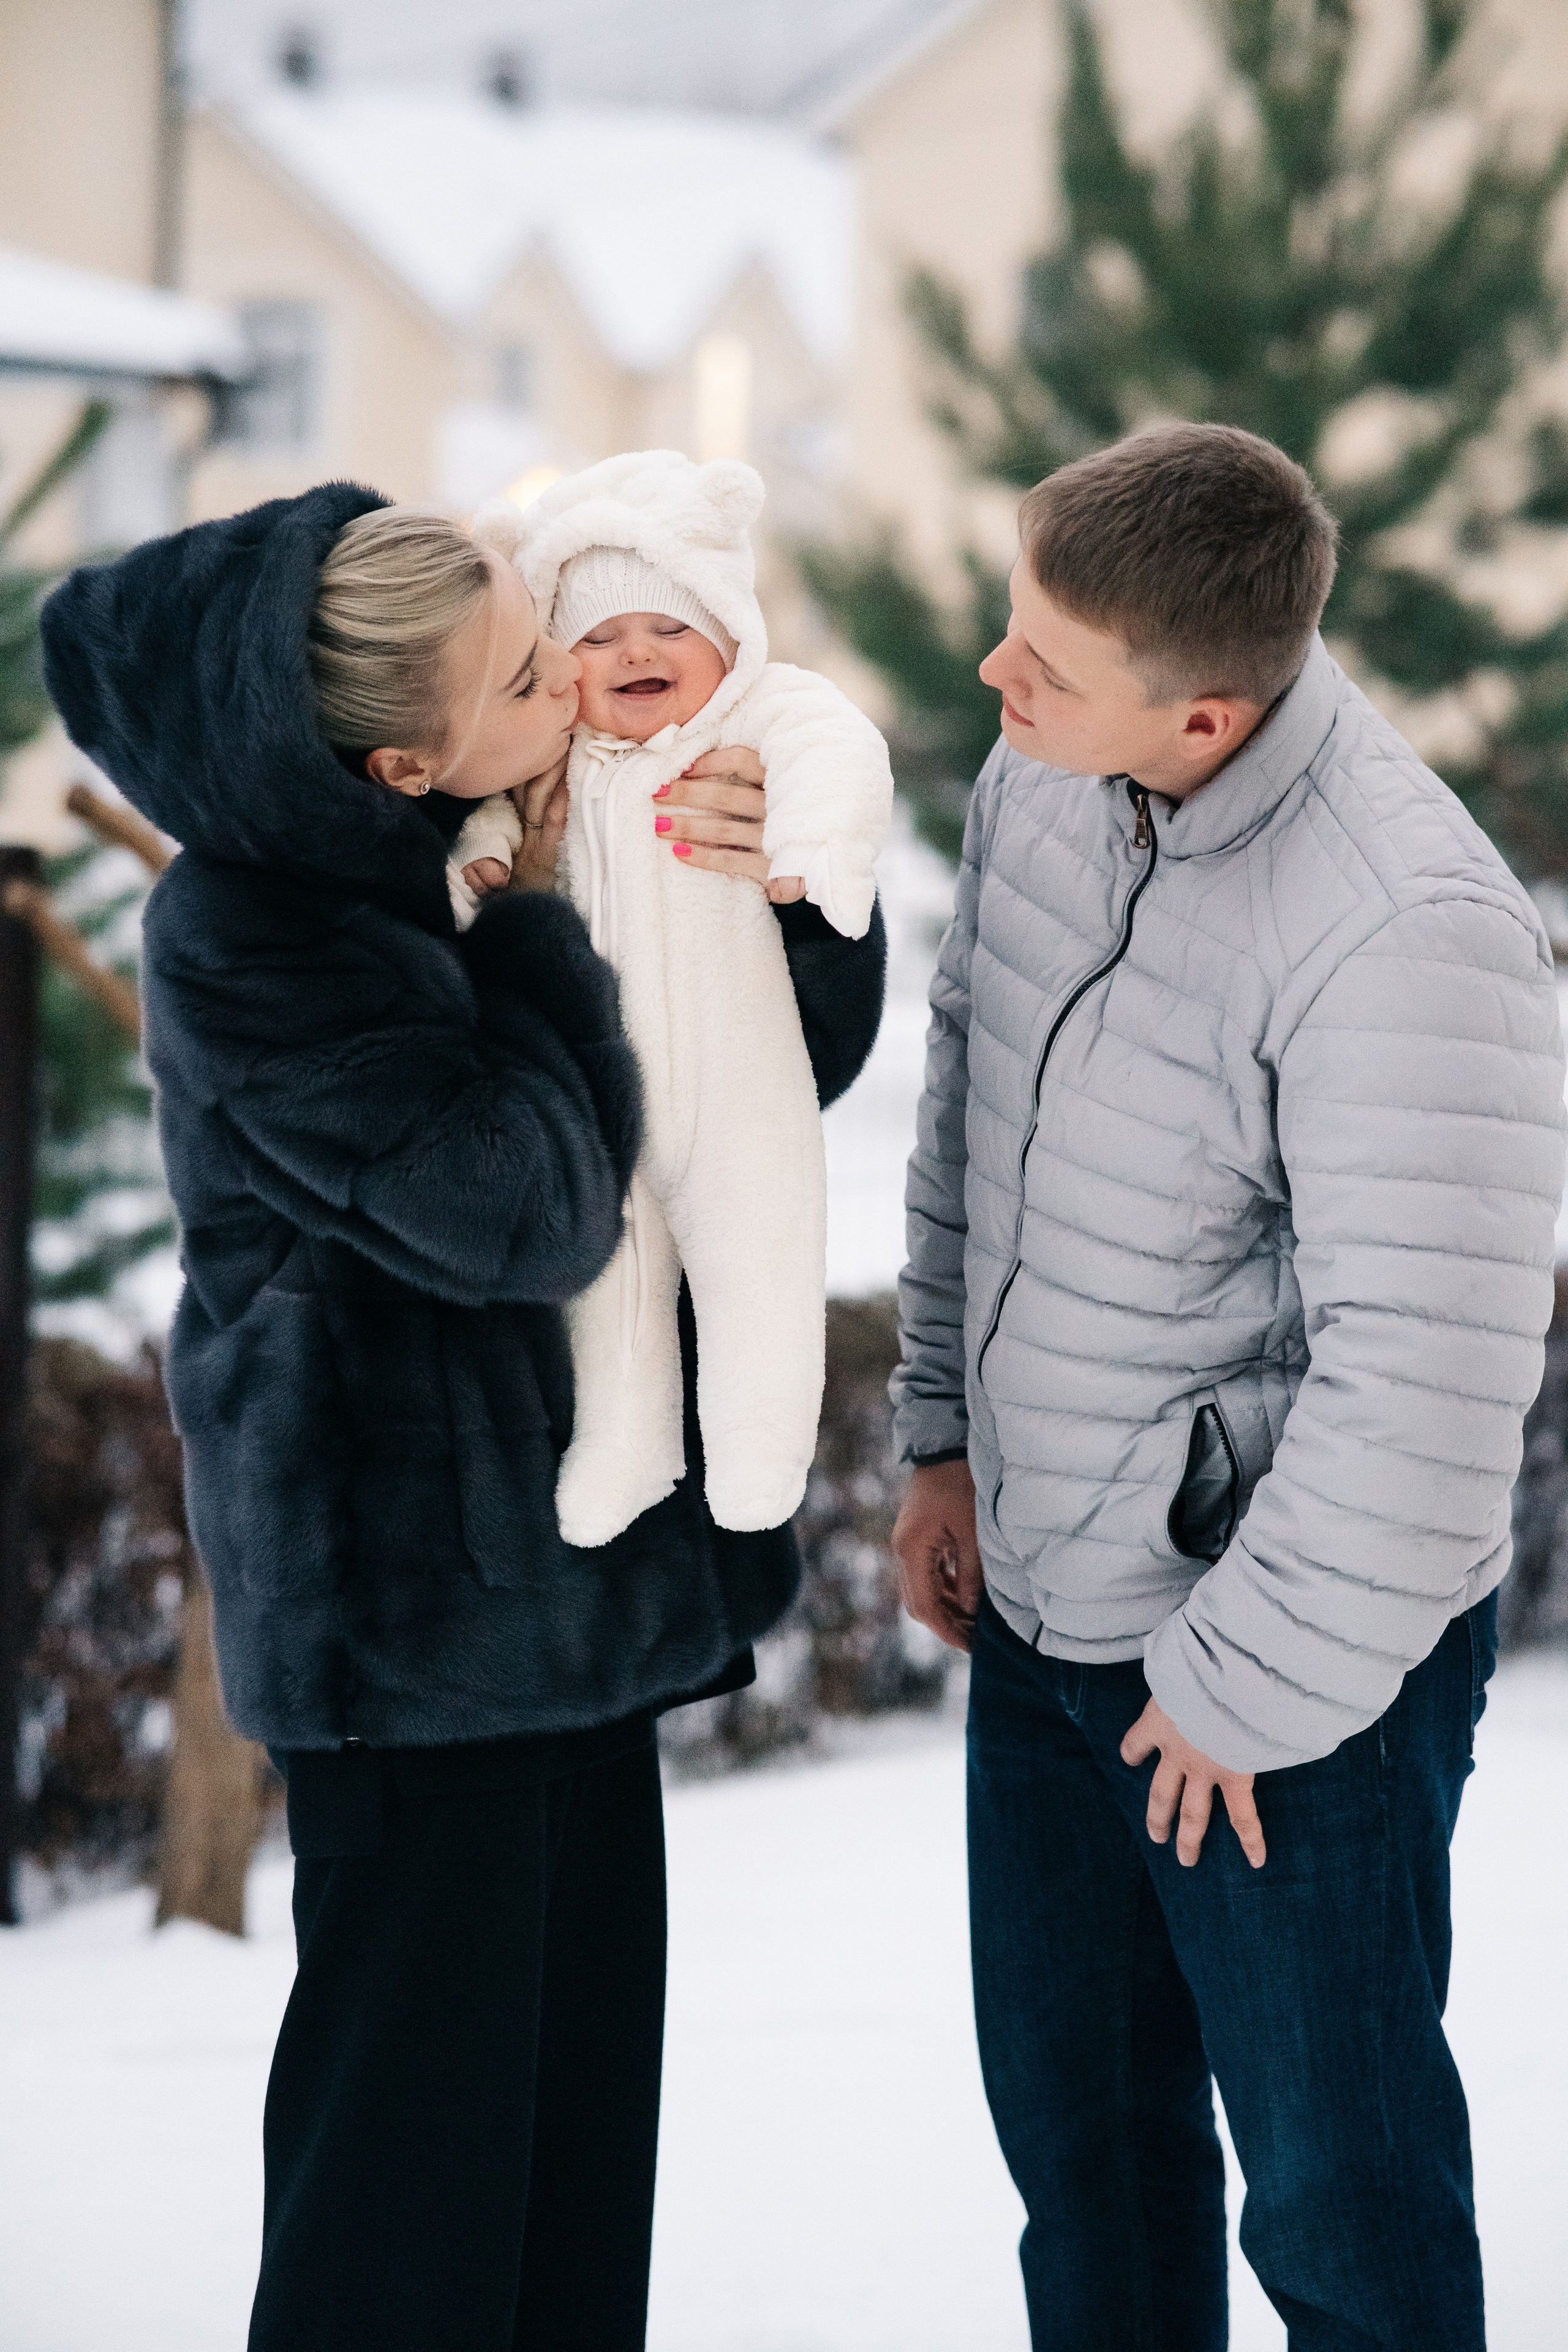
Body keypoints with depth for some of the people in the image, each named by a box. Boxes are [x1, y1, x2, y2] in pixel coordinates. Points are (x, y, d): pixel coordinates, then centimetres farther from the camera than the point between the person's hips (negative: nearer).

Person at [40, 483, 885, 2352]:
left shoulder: (520, 849, 4)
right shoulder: (244, 942, -17)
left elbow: (799, 1075, 9)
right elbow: (526, 1212, -22)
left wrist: (802, 901, -11)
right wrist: (540, 922, -14)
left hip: (573, 1554, 7)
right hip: (416, 1594, -7)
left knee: (584, 2044, 14)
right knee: (419, 2096, -2)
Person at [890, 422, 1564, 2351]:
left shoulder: (1408, 937, -29)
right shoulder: (1039, 783, -5)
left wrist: (1245, 1688, -17)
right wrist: (945, 1432, 13)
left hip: (1290, 1680, -7)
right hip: (1039, 1610, 7)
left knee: (1340, 2194, 8)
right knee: (1079, 2132, 22)